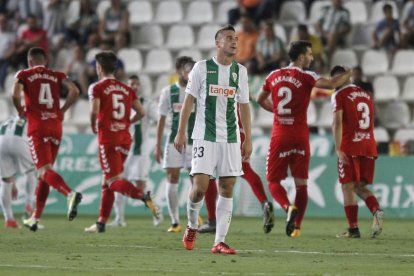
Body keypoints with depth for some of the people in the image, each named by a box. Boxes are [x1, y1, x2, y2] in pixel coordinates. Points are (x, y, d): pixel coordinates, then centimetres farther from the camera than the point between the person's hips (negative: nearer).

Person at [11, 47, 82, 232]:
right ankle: (35, 218, 19)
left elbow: (15, 94, -14)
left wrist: (20, 111, 4)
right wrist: (62, 111, 7)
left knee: (44, 170, -11)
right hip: (55, 126, 4)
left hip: (37, 128, -4)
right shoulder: (57, 76, 11)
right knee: (44, 171, 14)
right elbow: (74, 91, -5)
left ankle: (70, 194, -39)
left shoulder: (24, 75, 4)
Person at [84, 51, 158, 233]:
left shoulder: (97, 88, -4)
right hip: (125, 138, 6)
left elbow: (94, 111, -17)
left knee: (114, 181, -9)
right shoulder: (127, 90, 13)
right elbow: (141, 112, 10)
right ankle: (101, 223, 16)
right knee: (107, 181, 15)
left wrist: (93, 127, 1)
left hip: (107, 139, -6)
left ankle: (142, 196, -36)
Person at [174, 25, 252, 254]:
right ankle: (192, 227, 16)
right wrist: (181, 132, -4)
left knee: (227, 188, -1)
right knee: (200, 187, -12)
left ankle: (219, 242, 2)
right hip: (205, 137, -3)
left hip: (231, 139, 3)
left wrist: (248, 139, 9)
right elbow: (189, 100, 1)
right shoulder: (202, 67, 0)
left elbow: (243, 106, 13)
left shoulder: (240, 71, 10)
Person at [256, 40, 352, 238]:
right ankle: (296, 227, 0)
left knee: (273, 181, 7)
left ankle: (288, 207, -22)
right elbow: (331, 84, -21)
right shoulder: (306, 77, -7)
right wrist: (349, 73, -5)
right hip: (300, 136, -2)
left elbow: (260, 100, 21)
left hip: (279, 136, 2)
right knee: (301, 183, 6)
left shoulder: (274, 76, 7)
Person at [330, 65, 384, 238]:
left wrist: (338, 149, -17)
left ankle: (353, 229, -4)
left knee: (348, 187, 0)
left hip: (350, 148, -6)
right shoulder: (367, 95, 17)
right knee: (360, 186, 12)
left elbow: (337, 123, -13)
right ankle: (376, 210, -17)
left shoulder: (340, 95, -3)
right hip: (369, 146, 6)